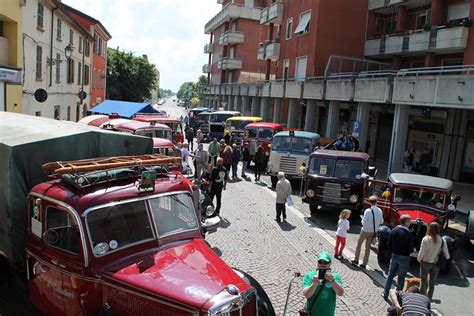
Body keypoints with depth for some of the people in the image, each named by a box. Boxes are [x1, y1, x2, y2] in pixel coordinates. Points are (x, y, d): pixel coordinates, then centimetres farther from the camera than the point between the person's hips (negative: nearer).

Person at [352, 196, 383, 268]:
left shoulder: (368, 211, -21)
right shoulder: (379, 210, -4)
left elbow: (364, 222, -20)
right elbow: (381, 221, 5)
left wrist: (362, 219, 0)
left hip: (366, 230, -5)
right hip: (374, 231, 5)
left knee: (359, 243, 16)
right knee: (368, 247, 13)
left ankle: (356, 260, 19)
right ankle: (364, 264, 17)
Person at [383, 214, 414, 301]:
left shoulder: (393, 231, -5)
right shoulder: (407, 234, -21)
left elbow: (389, 245, 0)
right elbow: (410, 249, -17)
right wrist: (407, 251, 4)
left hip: (394, 256, 4)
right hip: (404, 258, -4)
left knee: (390, 275, 15)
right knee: (401, 278, 10)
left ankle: (385, 294, 18)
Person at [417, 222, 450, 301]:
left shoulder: (425, 239, -18)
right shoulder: (442, 240, -10)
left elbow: (421, 252, -13)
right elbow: (447, 255, -5)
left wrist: (419, 259, 5)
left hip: (426, 263, -3)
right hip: (436, 264, 3)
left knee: (424, 282, 11)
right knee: (432, 283, 16)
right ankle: (429, 299, 24)